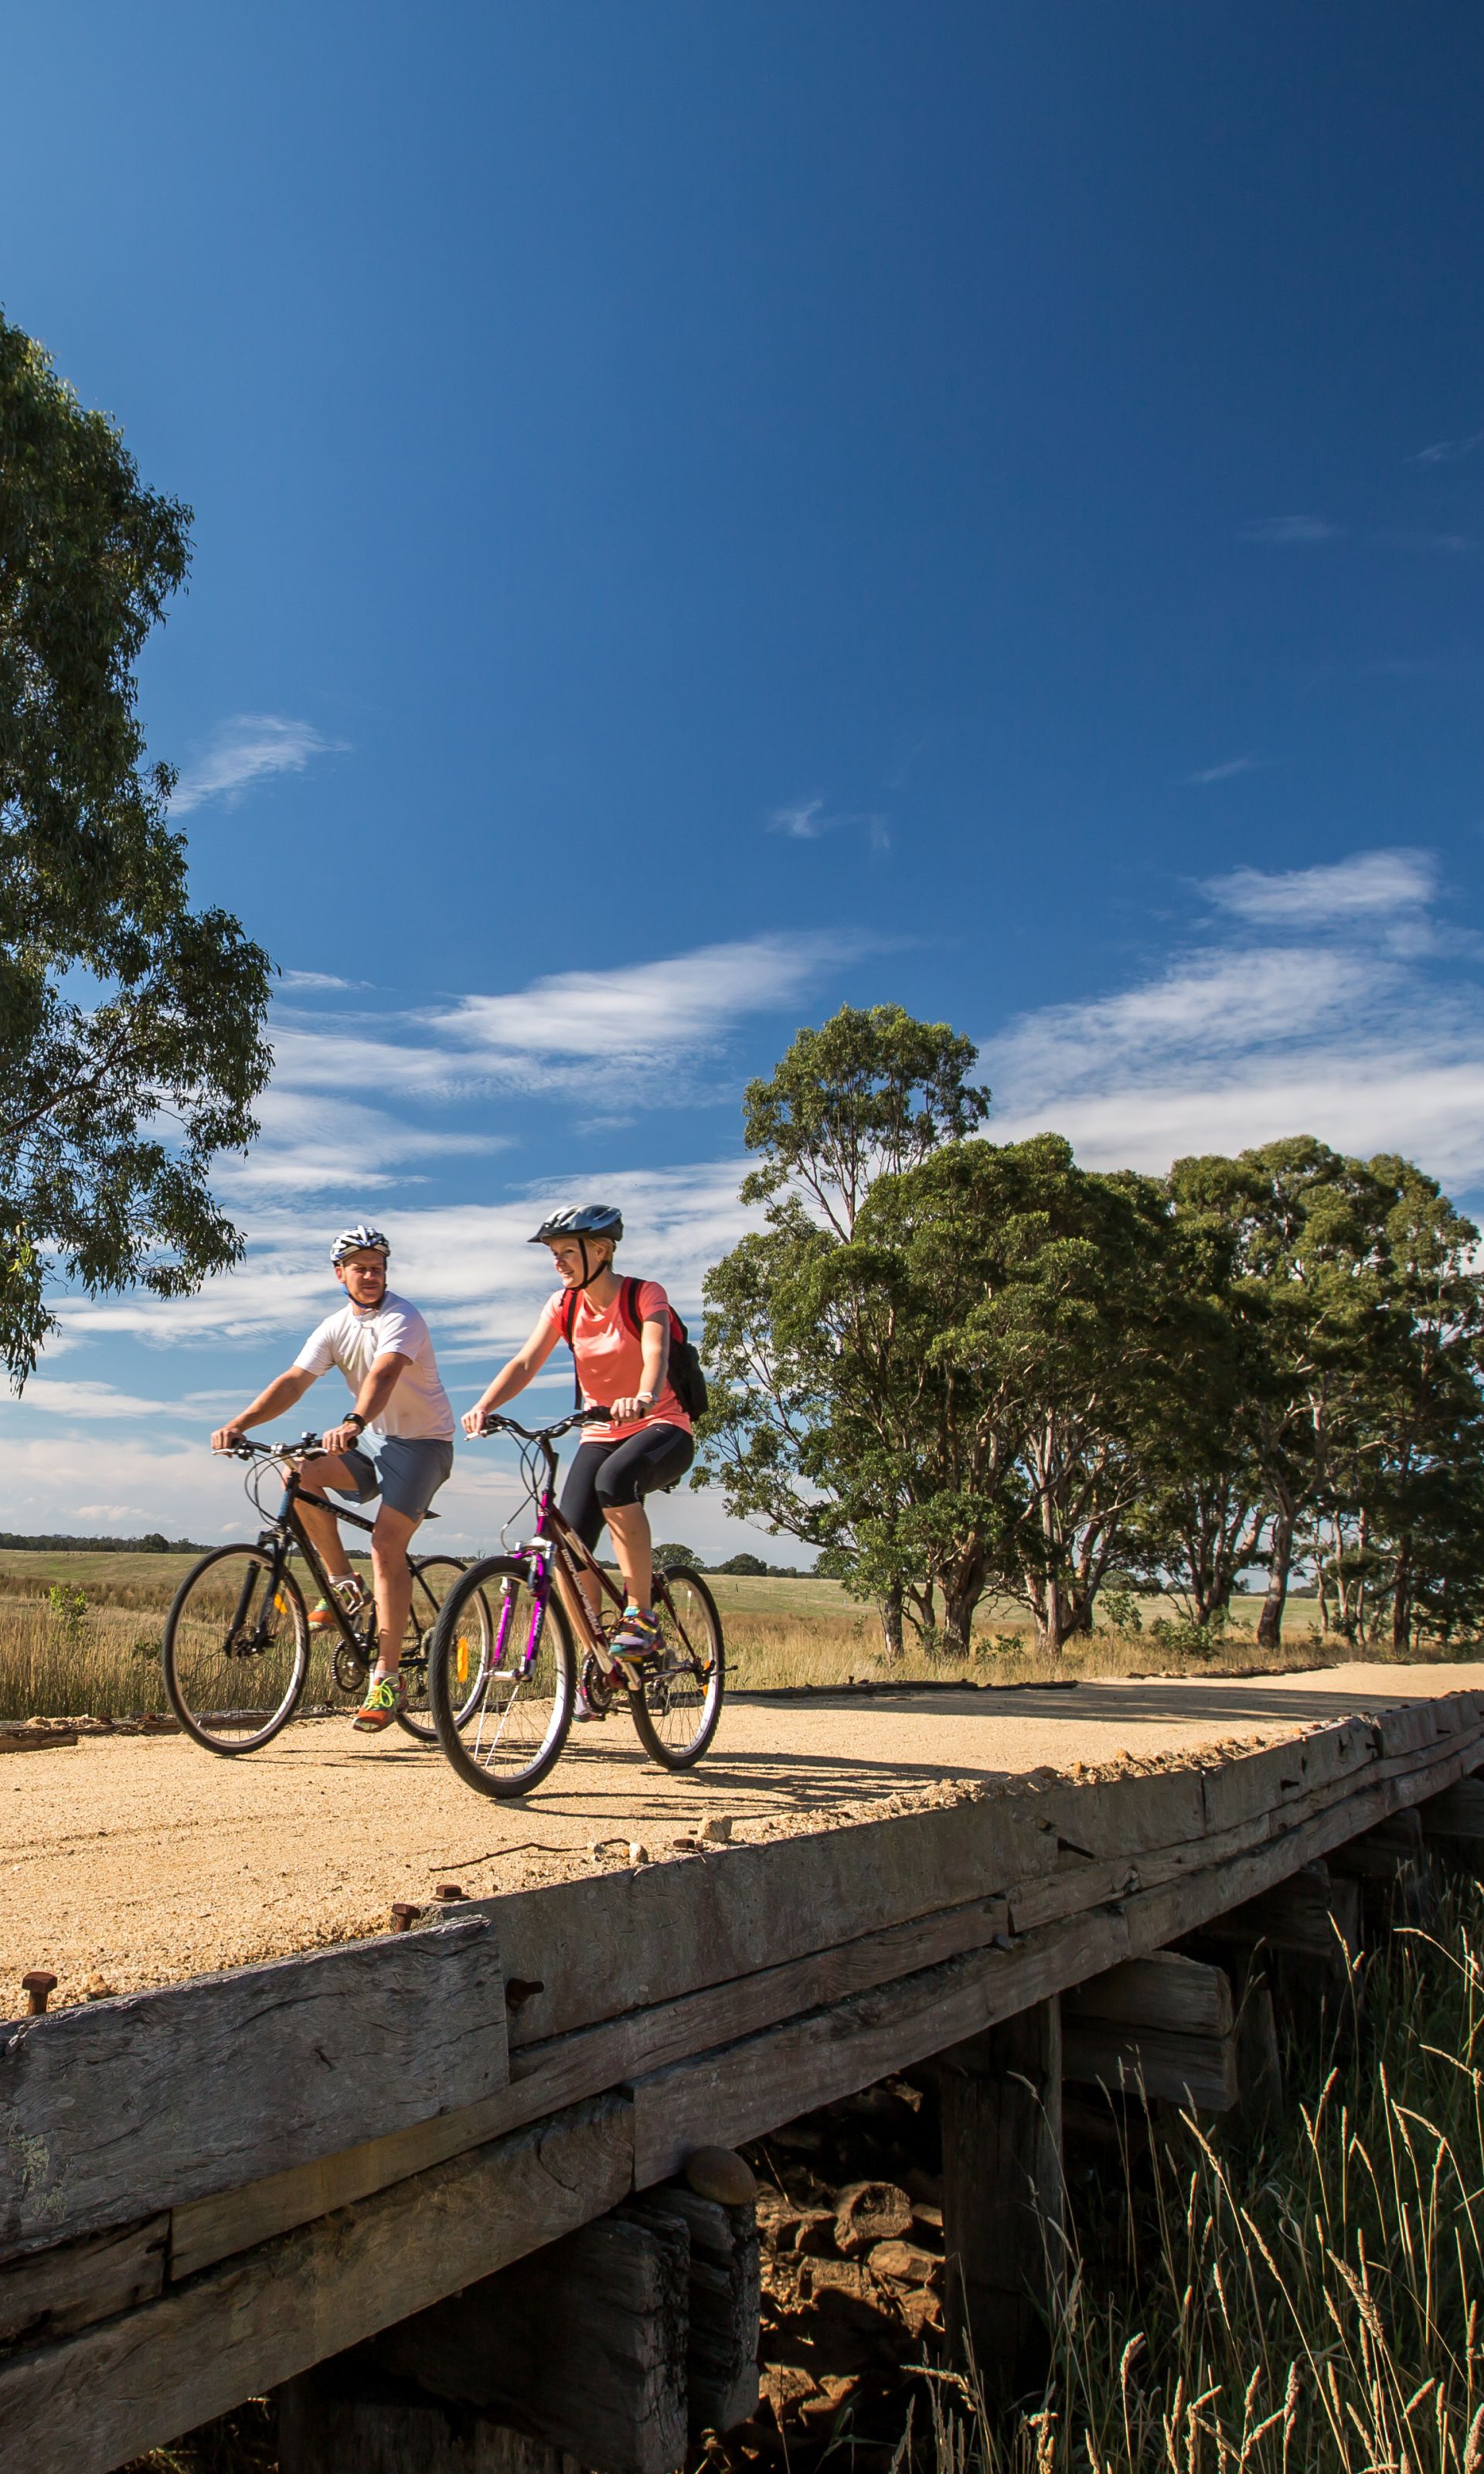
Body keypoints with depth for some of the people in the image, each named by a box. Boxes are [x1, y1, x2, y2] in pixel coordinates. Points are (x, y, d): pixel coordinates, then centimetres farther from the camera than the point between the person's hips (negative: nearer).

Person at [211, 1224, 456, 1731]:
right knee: (299, 1472, -18)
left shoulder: (401, 1318, -16)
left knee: (386, 1547, -19)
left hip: (423, 1442, -6)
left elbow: (384, 1374, -36)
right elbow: (293, 1382, -8)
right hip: (375, 1442, 6)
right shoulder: (335, 1327, 3)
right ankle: (343, 1584, -3)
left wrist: (353, 1424, -54)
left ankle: (388, 1679, -13)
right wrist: (240, 1423, -23)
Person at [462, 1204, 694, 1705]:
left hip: (663, 1429, -5)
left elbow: (656, 1354, -31)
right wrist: (484, 1406, -32)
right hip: (601, 1434, 5)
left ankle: (641, 1615, -25)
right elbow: (525, 1362, -12)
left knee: (614, 1478, -37)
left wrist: (642, 1399, -53)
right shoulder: (563, 1305, 1)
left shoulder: (645, 1295, -12)